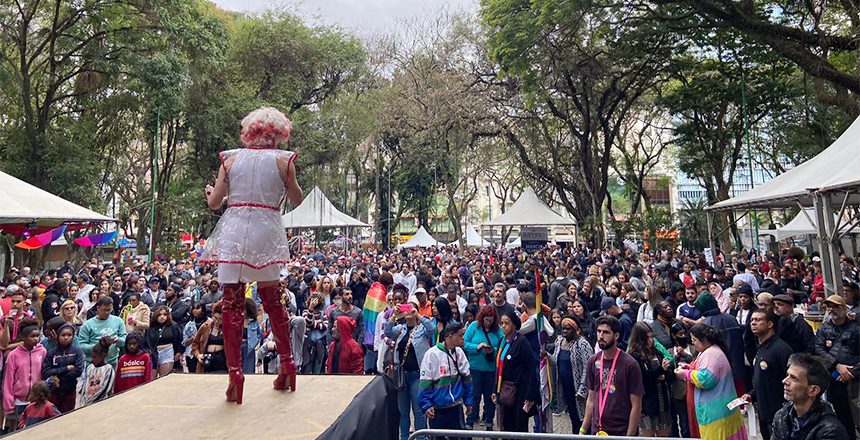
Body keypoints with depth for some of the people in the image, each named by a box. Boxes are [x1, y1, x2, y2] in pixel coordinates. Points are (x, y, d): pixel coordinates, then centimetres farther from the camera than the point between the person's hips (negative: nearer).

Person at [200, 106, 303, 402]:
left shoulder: (230, 158, 6)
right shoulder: (282, 160, 2)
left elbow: (214, 202, 8)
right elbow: (297, 201, 10)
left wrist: (212, 194, 30)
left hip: (233, 233, 1)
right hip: (266, 234, 0)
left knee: (232, 304, 6)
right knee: (273, 301, 13)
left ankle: (235, 372, 6)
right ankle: (287, 365, 22)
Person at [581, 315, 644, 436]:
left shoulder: (630, 364, -13)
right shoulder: (593, 362, 0)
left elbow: (636, 406, -10)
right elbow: (591, 400, 6)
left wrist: (629, 435, -13)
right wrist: (583, 431, 4)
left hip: (622, 431, -4)